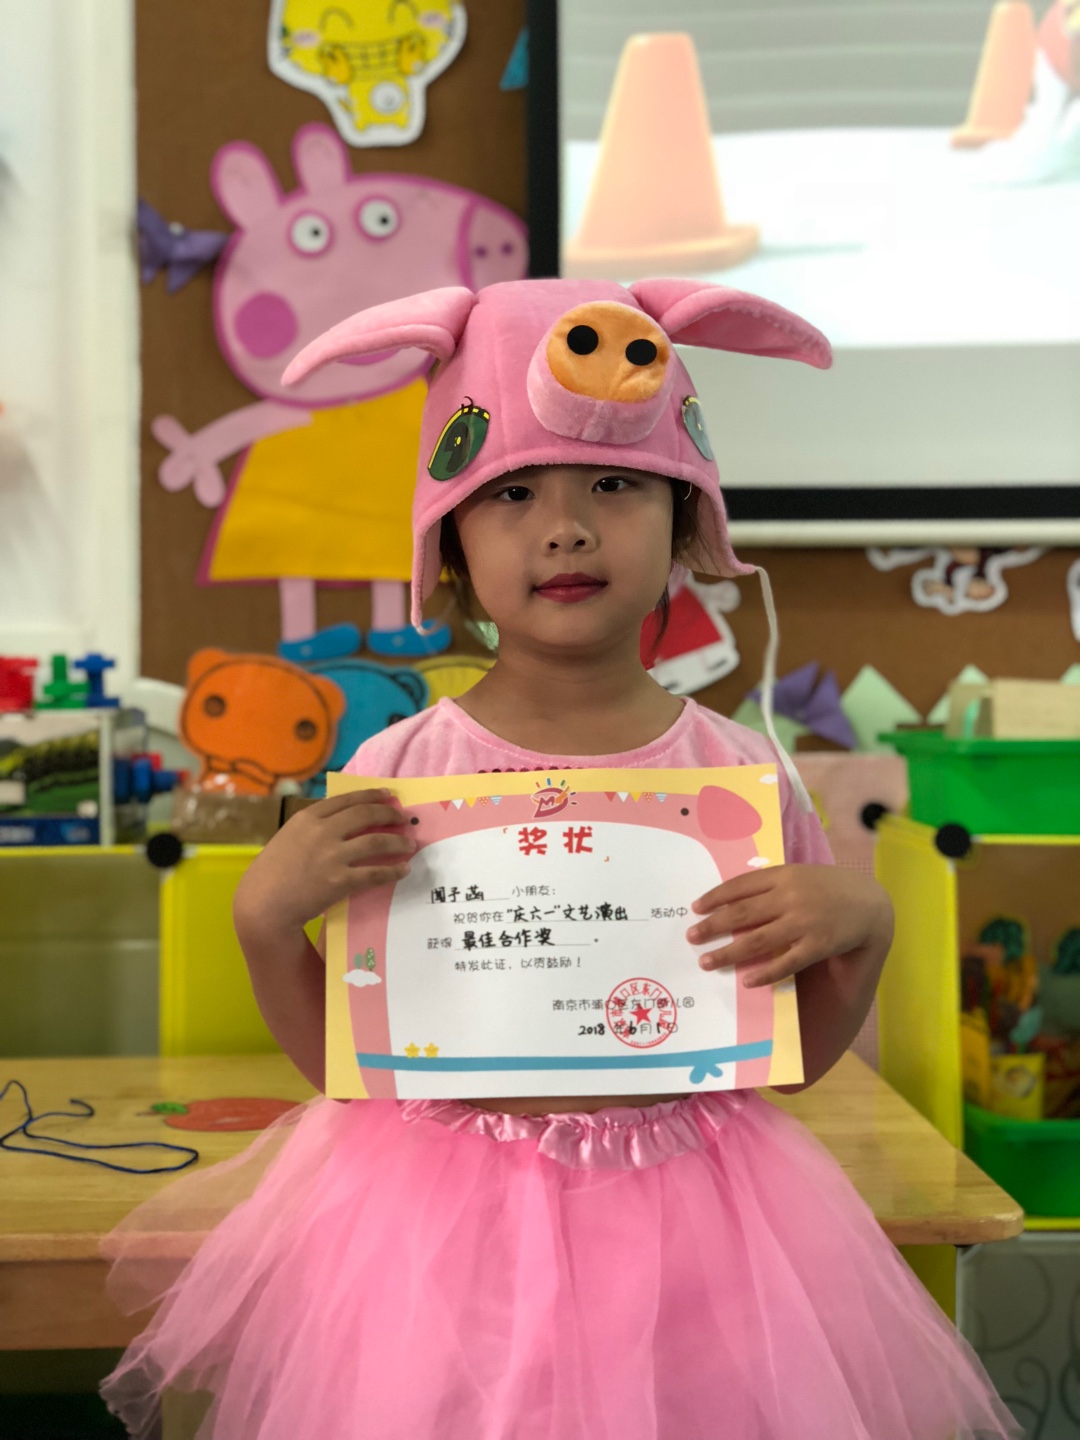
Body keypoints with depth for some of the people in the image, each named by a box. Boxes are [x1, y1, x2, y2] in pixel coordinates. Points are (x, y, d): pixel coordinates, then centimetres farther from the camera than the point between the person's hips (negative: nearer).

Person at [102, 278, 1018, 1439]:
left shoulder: (740, 771, -6)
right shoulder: (393, 775, -10)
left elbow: (796, 1057, 4)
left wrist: (859, 928, -13)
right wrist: (265, 918, -15)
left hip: (682, 1222, 1)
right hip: (442, 1225, -1)